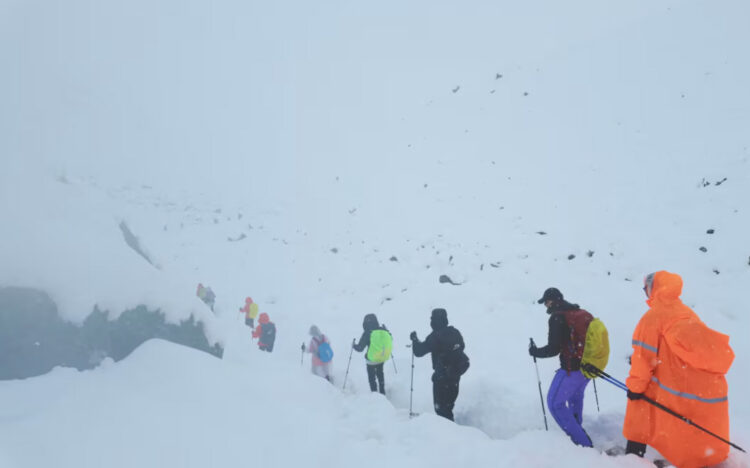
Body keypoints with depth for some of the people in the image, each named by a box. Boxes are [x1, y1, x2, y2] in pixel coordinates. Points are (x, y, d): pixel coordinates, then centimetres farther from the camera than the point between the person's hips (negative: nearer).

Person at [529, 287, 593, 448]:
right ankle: (577, 427, 48)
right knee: (575, 394, 32)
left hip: (572, 368, -9)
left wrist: (535, 351, -2)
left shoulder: (557, 317, -15)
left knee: (555, 403, -1)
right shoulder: (584, 314, 8)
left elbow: (554, 349, -19)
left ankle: (582, 442, -5)